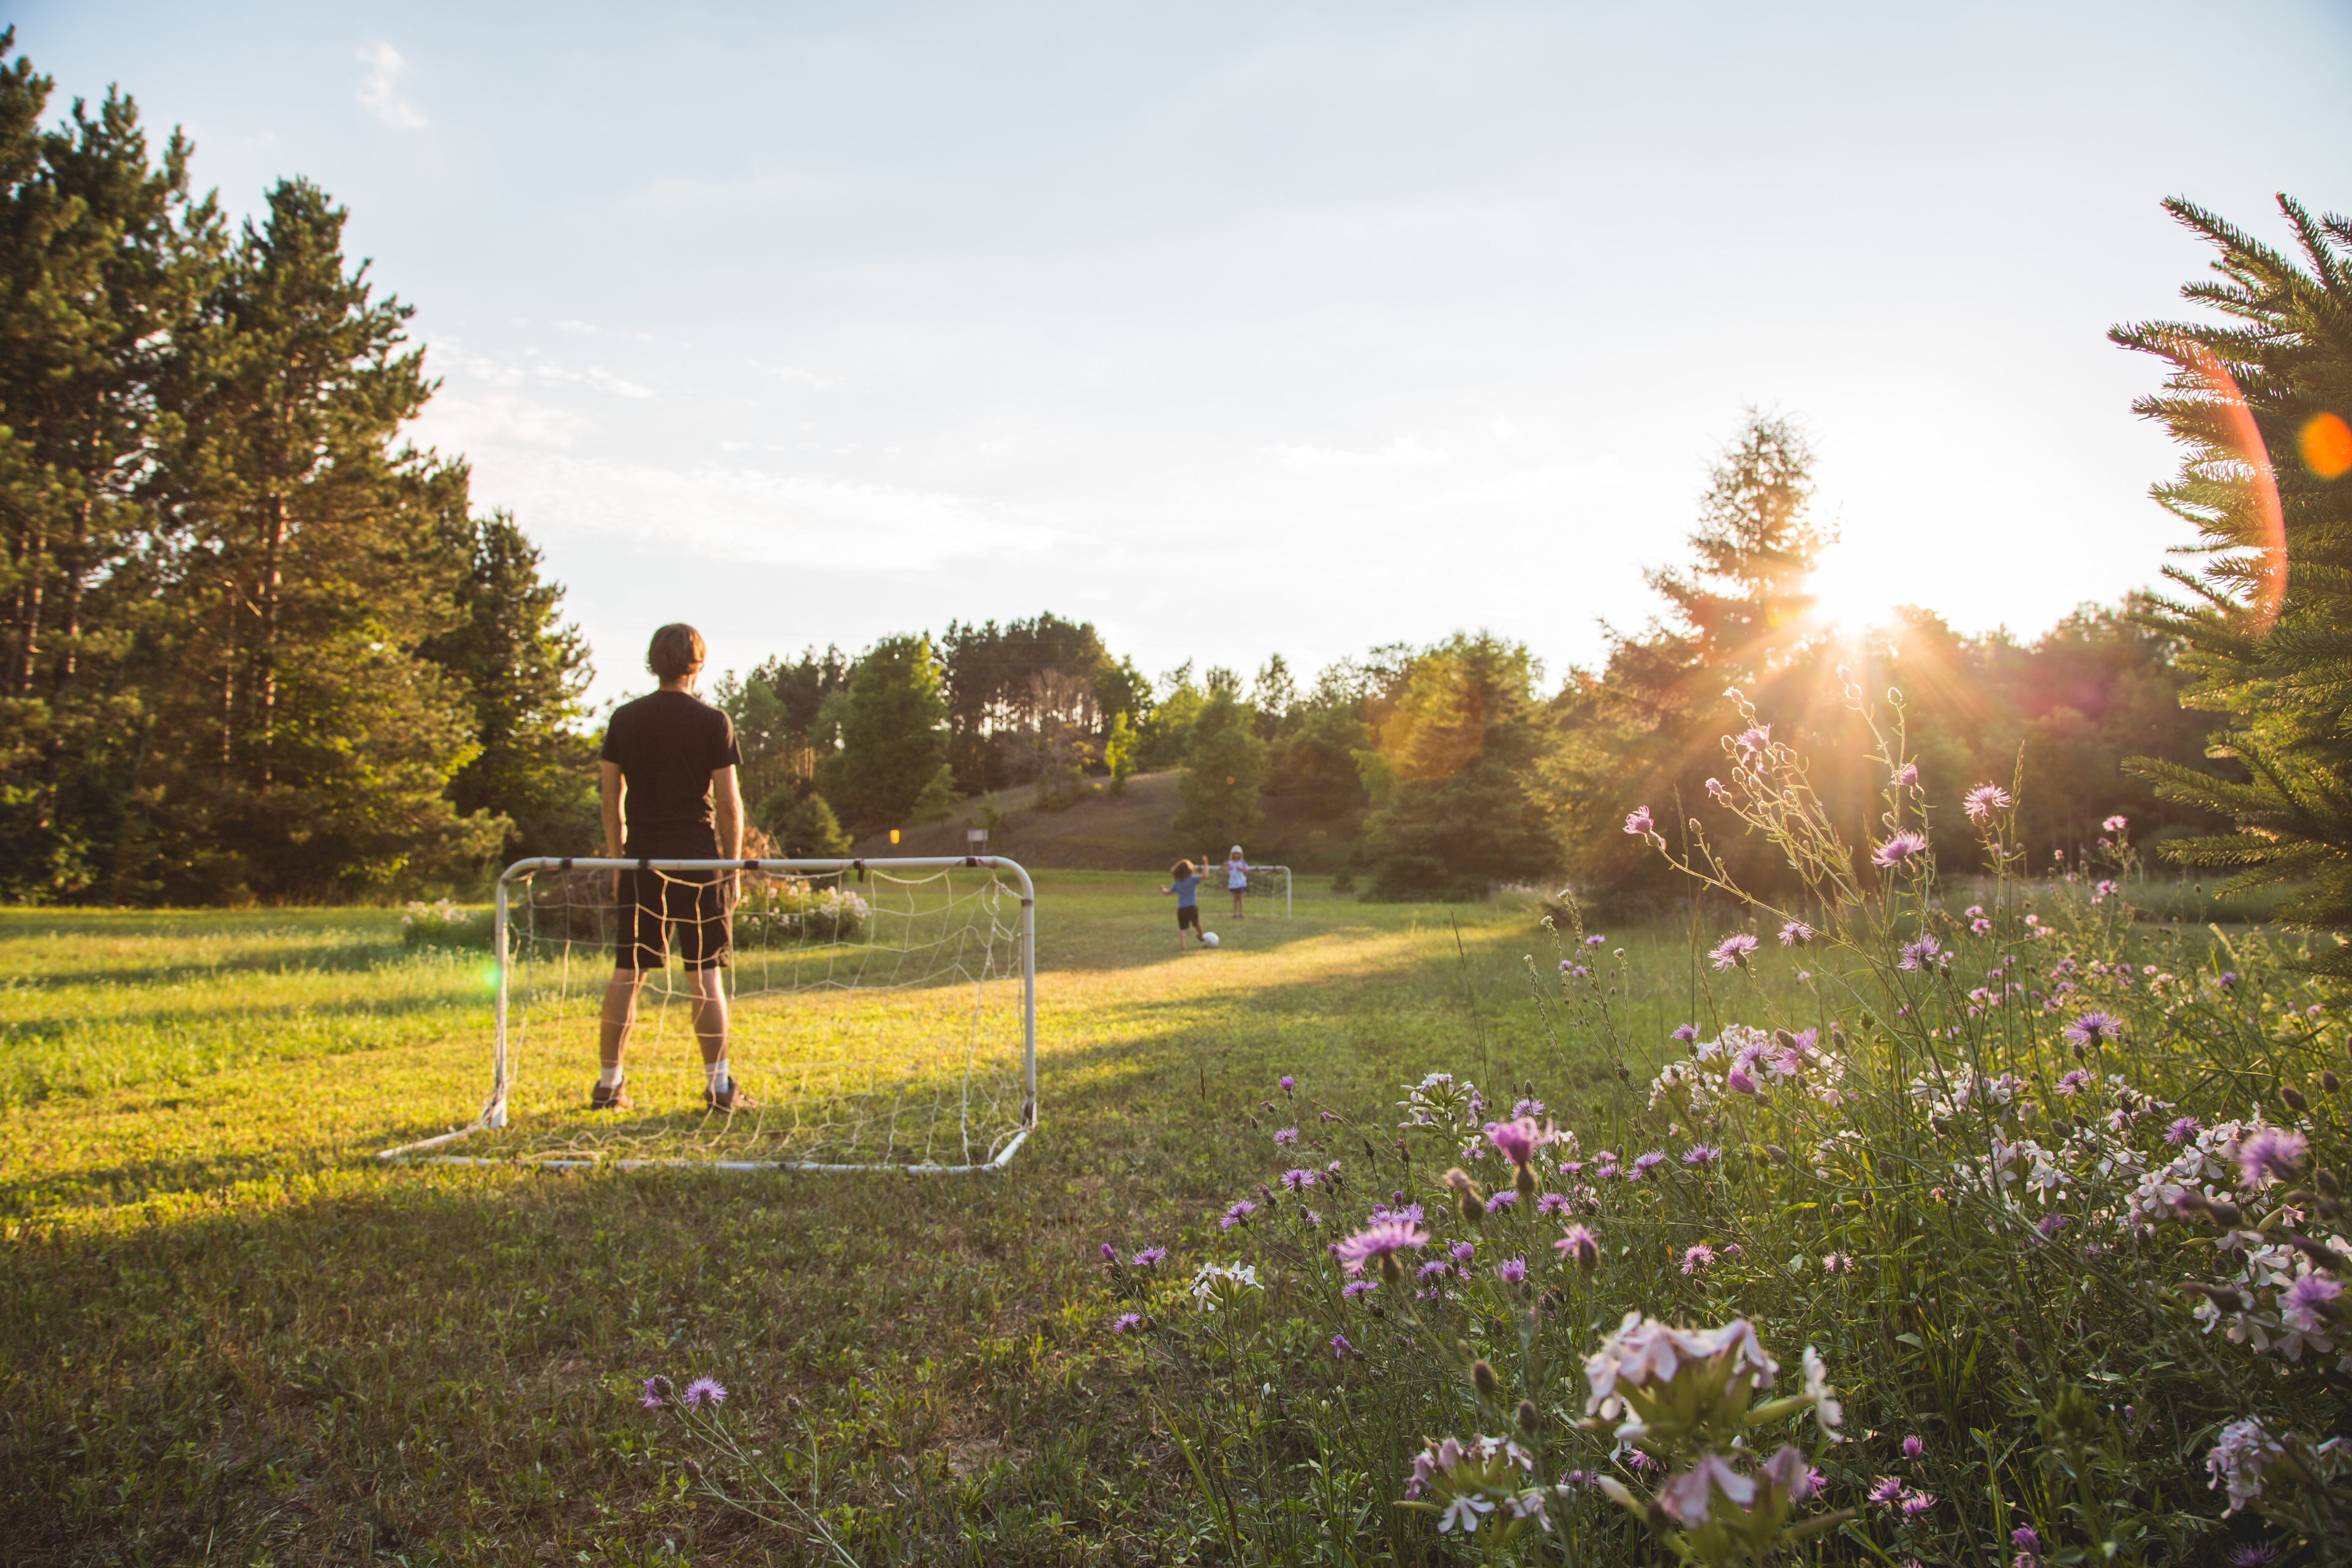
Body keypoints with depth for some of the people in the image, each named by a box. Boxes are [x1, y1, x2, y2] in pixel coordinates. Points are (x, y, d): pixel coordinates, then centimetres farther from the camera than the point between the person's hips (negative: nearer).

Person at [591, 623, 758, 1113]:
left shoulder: (624, 719, 6)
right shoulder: (713, 722, -3)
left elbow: (611, 800, 8)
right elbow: (728, 803, -4)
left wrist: (617, 861, 14)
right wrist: (733, 866, 2)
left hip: (641, 862, 3)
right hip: (699, 861, -3)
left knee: (627, 974, 8)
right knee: (705, 974, 0)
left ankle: (609, 1083, 11)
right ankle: (718, 1084, 2)